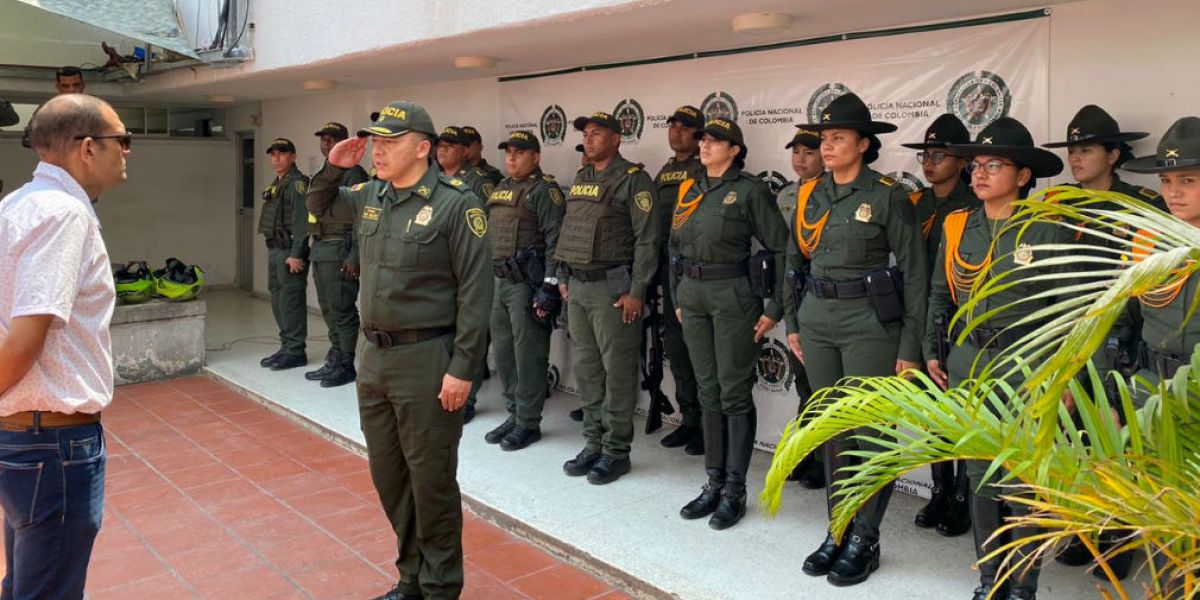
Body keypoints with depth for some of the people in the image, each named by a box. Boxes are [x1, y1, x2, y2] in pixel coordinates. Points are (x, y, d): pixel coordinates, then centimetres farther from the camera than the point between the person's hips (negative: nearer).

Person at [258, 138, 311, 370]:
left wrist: (296, 254, -23)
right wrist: (273, 251, 16)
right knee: (277, 300, 13)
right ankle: (286, 347, 22)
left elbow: (301, 221, -18)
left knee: (291, 301, -7)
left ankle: (295, 351, 0)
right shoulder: (276, 184, 19)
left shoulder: (297, 183, -11)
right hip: (275, 249, 10)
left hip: (290, 251, -10)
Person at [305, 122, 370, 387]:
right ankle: (334, 360, 23)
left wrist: (354, 257, -20)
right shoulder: (320, 175, 19)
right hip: (319, 250, 9)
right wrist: (311, 251, 18)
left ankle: (345, 366, 4)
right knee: (327, 308, 14)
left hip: (339, 250, -9)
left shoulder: (353, 174, -9)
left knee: (341, 310, -4)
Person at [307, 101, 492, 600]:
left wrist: (462, 369, -18)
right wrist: (332, 167, 9)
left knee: (430, 480, 4)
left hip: (425, 360, -7)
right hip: (374, 357, 7)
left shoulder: (455, 204, -12)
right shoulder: (369, 196, 9)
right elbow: (319, 208, 29)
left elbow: (476, 292, -15)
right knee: (388, 475, 16)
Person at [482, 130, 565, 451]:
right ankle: (514, 413, 27)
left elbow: (555, 241, -15)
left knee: (528, 355, -3)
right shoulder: (500, 189, 18)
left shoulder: (544, 190, -8)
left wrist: (549, 287, -21)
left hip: (527, 285, -9)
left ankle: (528, 423, 8)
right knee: (503, 352, 14)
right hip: (499, 283, 9)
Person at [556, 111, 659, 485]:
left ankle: (616, 450, 9)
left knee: (617, 371, -1)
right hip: (577, 287, 8)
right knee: (586, 369, 12)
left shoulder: (633, 180, -8)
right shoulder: (580, 179, 15)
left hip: (612, 288, -8)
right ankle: (593, 443, 23)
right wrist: (563, 278, 15)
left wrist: (636, 292, -16)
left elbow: (647, 239, -13)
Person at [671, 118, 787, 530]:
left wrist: (774, 308, -11)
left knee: (735, 394, 0)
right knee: (708, 392, 11)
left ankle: (735, 491, 9)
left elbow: (780, 248, -8)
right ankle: (714, 483, 21)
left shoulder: (750, 190, -6)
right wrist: (678, 299, 15)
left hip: (734, 295, -6)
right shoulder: (690, 191, 12)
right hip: (693, 296, 6)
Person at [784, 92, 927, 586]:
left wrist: (910, 346, -9)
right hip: (817, 319, 5)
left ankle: (865, 541, 16)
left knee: (870, 431, 2)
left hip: (870, 322, -5)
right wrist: (792, 323, 12)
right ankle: (838, 532, 25)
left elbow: (914, 273, -7)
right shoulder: (810, 196, 8)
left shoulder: (888, 196, -8)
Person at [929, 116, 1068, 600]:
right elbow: (939, 295, 12)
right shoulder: (957, 227, 4)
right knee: (980, 473, 12)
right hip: (968, 364, 4)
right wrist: (931, 352, 9)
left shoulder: (1048, 231, -8)